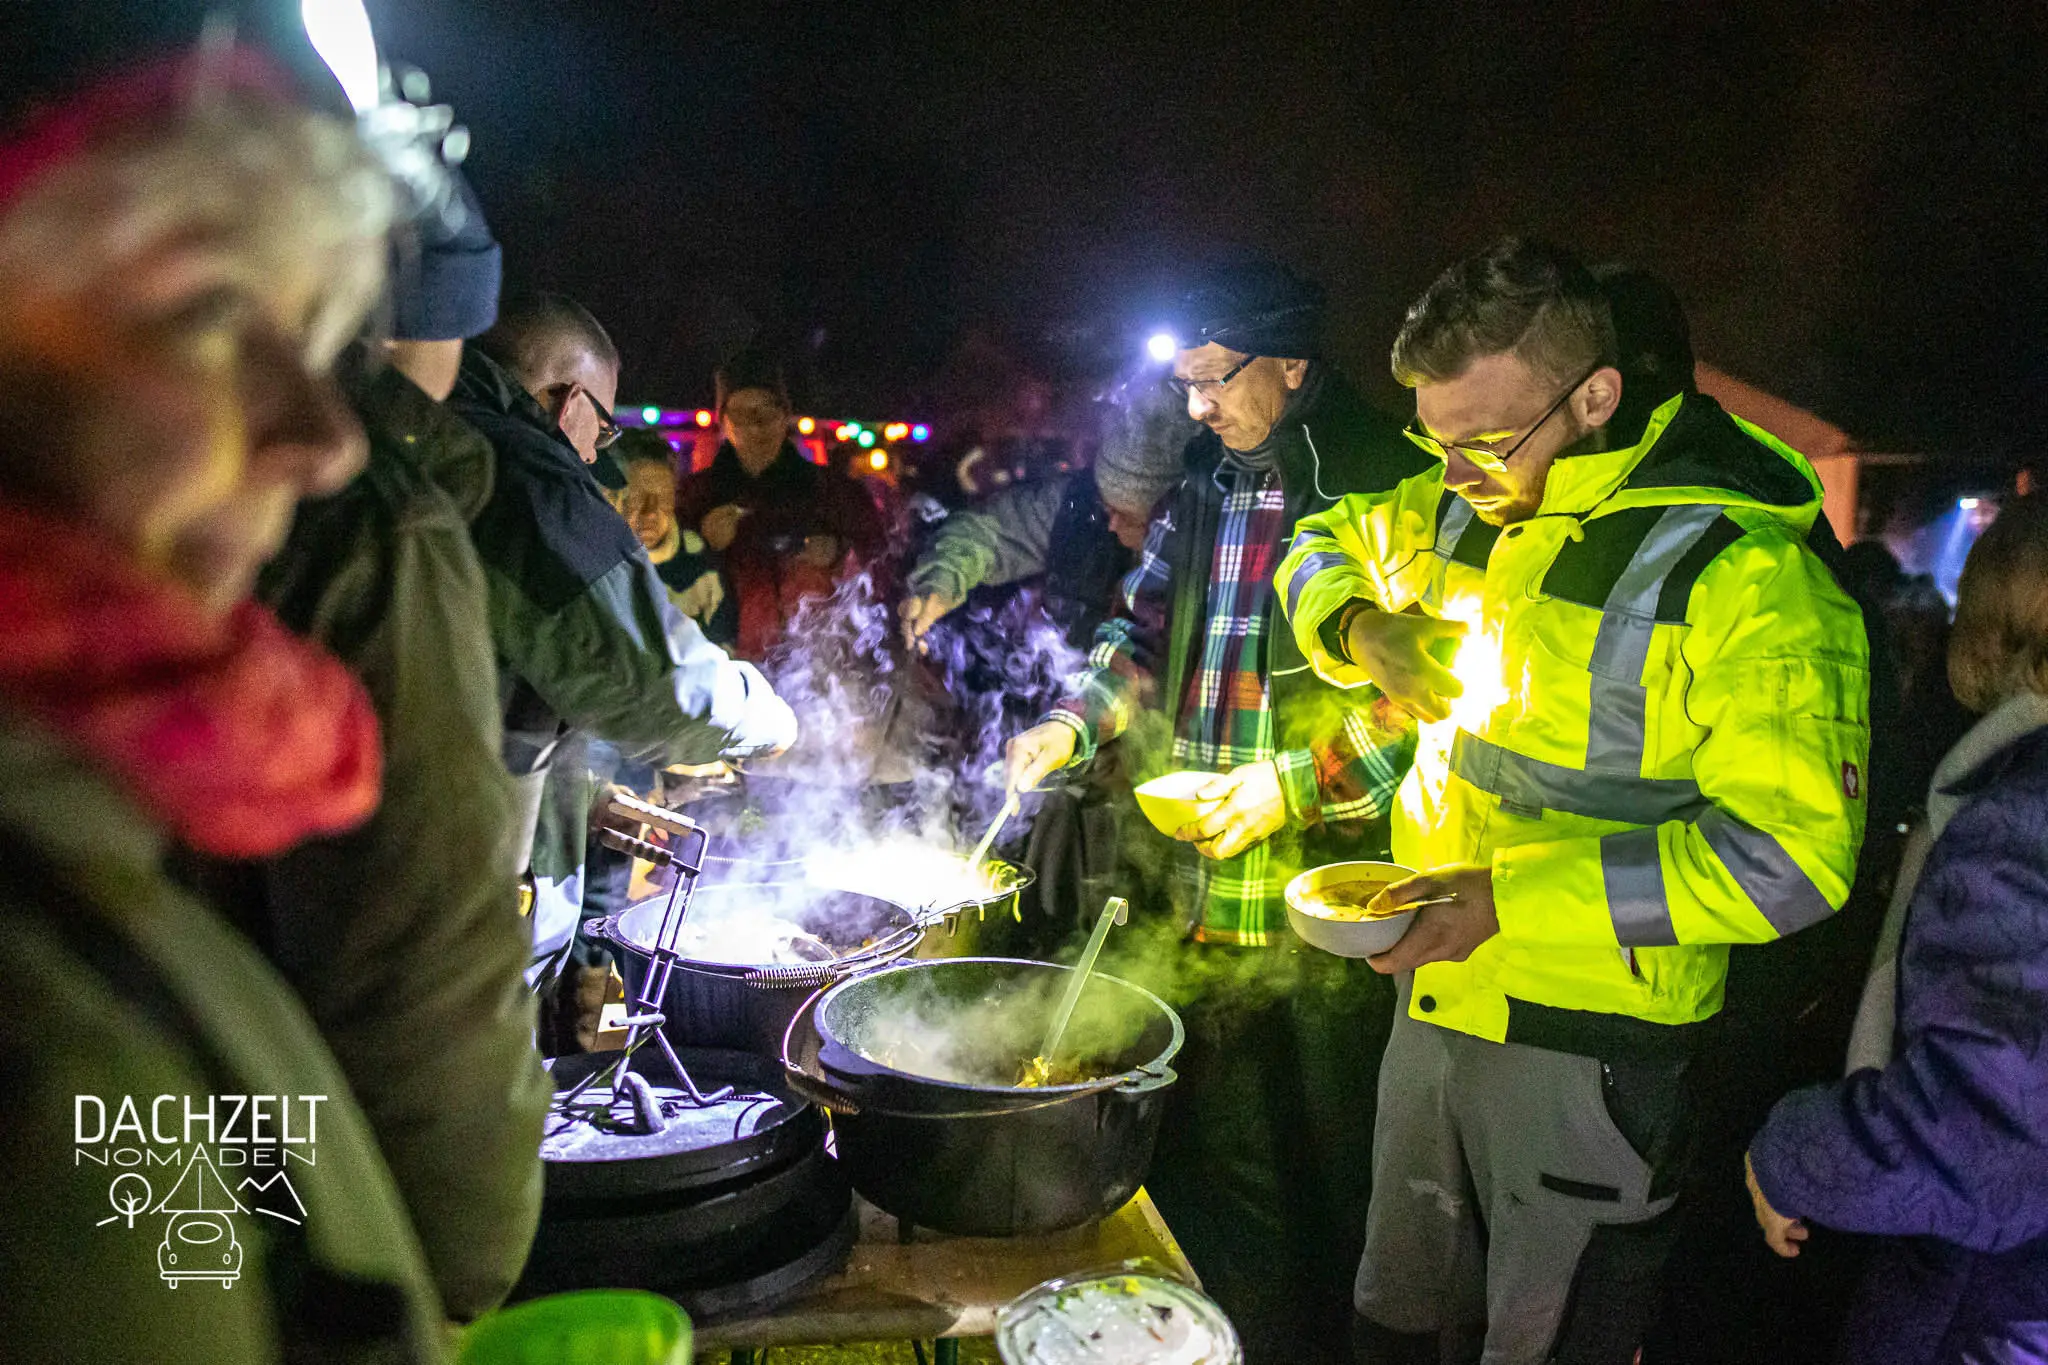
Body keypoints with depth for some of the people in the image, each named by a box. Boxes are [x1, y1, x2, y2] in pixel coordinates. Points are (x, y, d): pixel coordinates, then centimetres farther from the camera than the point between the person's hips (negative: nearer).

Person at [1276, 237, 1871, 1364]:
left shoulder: (1745, 574, -21)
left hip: (1589, 1047, -6)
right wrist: (1360, 627, -6)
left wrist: (1515, 897, -28)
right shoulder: (1472, 502, 1)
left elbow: (1791, 852, -24)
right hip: (1434, 993, 6)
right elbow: (1325, 546, 18)